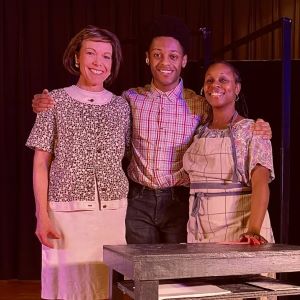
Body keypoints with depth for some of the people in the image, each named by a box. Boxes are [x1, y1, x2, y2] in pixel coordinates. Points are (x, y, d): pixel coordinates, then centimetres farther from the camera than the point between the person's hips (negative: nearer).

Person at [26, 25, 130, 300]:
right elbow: (41, 162, 2)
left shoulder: (121, 107, 9)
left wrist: (133, 212, 3)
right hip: (67, 212, -2)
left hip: (115, 213, 2)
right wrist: (42, 215, -5)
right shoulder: (56, 101, 3)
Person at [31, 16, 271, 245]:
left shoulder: (200, 105, 0)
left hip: (180, 202, -1)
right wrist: (47, 106, -7)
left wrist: (254, 131, -16)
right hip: (139, 201, 1)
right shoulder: (131, 99, 3)